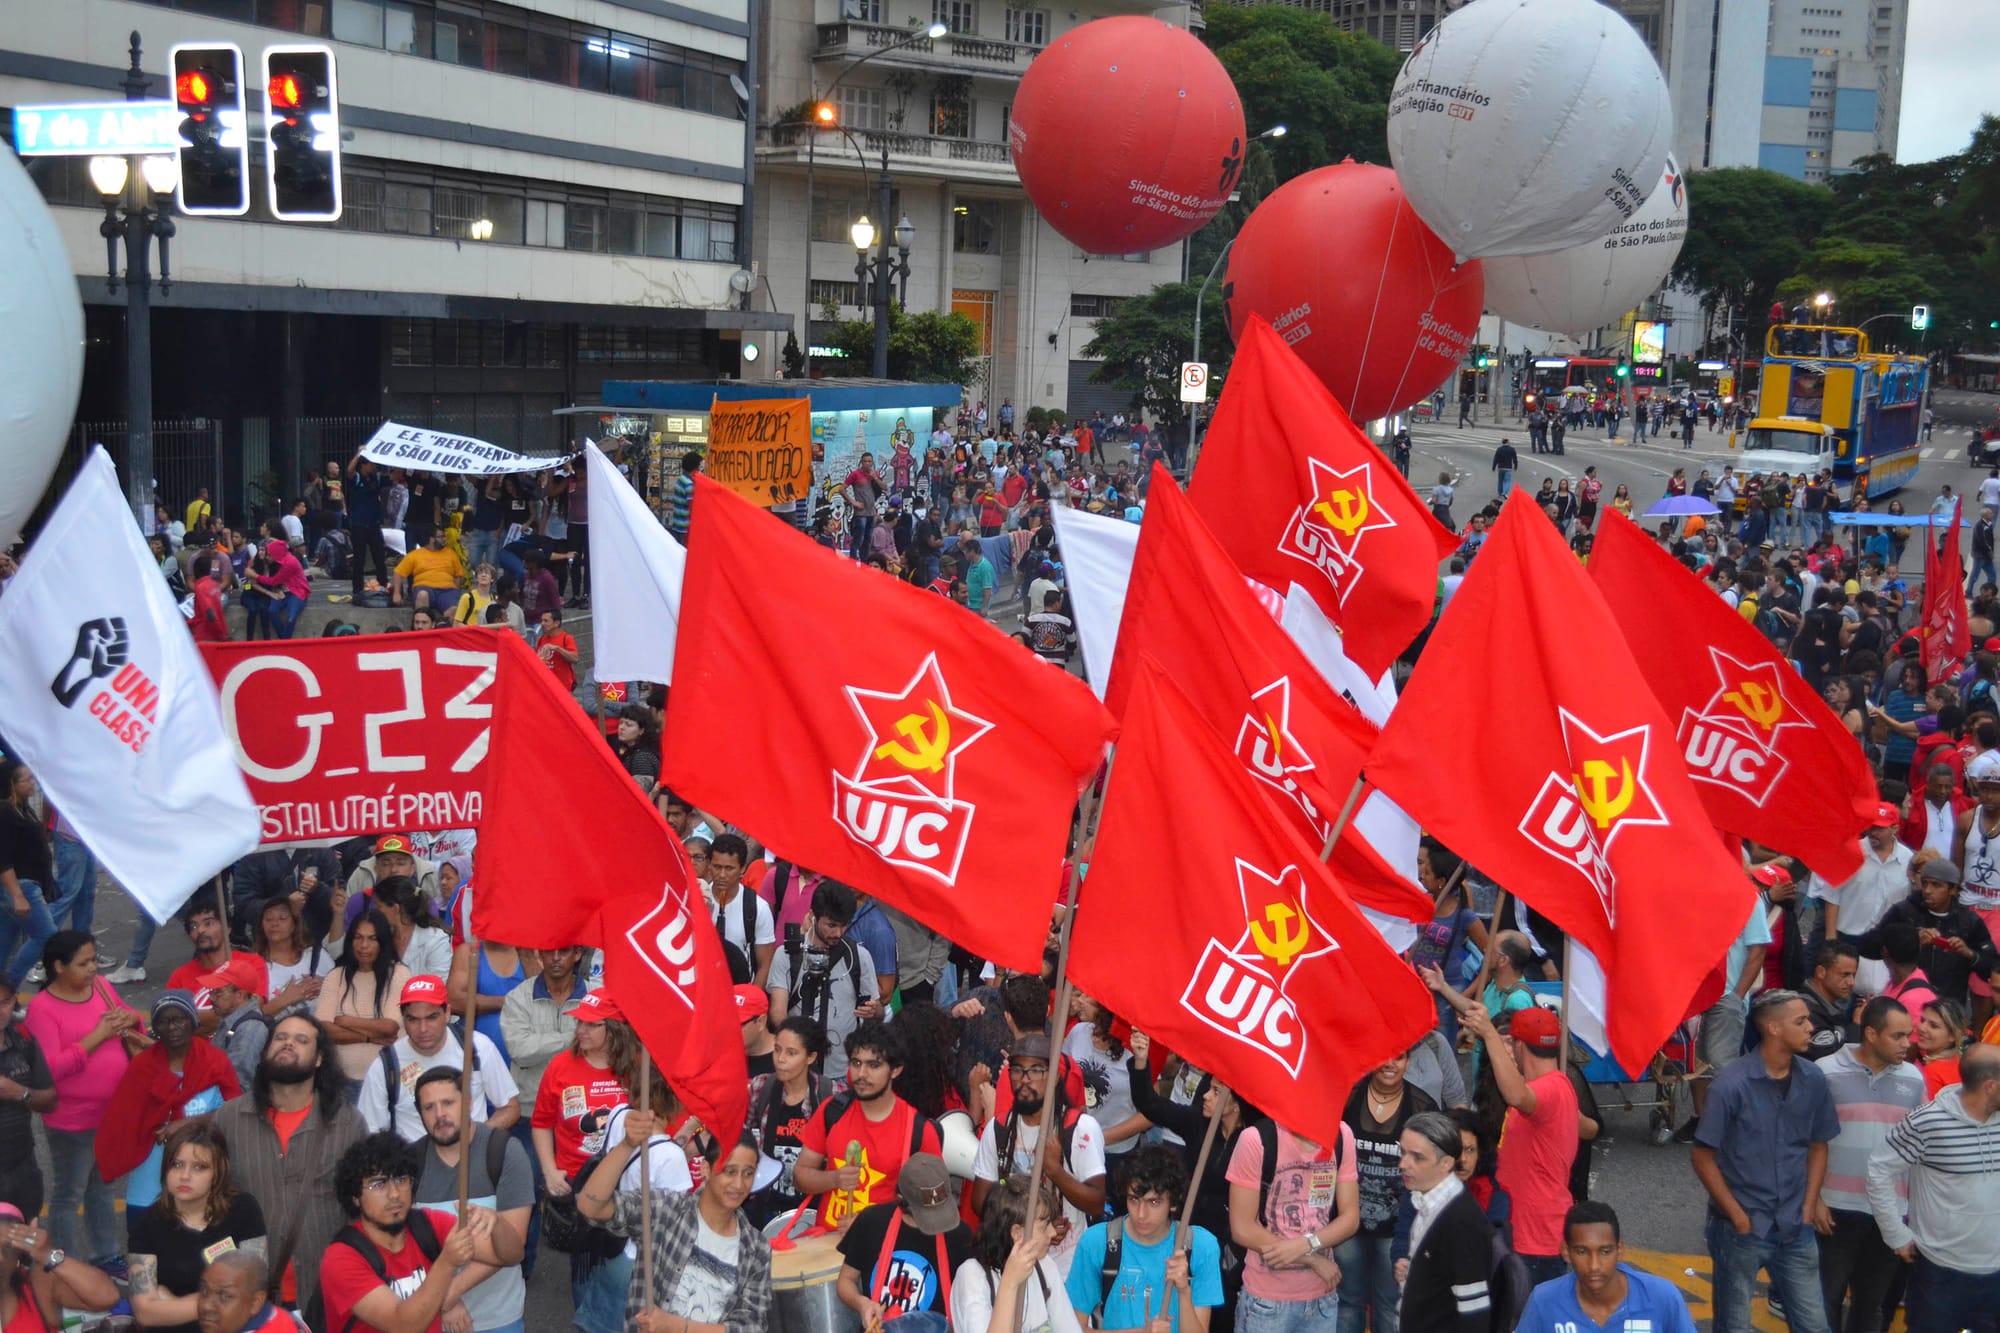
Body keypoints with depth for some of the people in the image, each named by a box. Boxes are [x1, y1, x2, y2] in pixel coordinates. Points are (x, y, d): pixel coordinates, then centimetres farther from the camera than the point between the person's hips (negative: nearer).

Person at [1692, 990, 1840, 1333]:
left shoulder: (1813, 1080, -2)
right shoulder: (1732, 1085, -15)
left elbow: (1818, 1146, 11)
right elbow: (1704, 1158, -9)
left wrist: (1809, 1206, 2)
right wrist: (1739, 1216, -10)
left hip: (1796, 1229, 4)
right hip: (1741, 1229, -4)